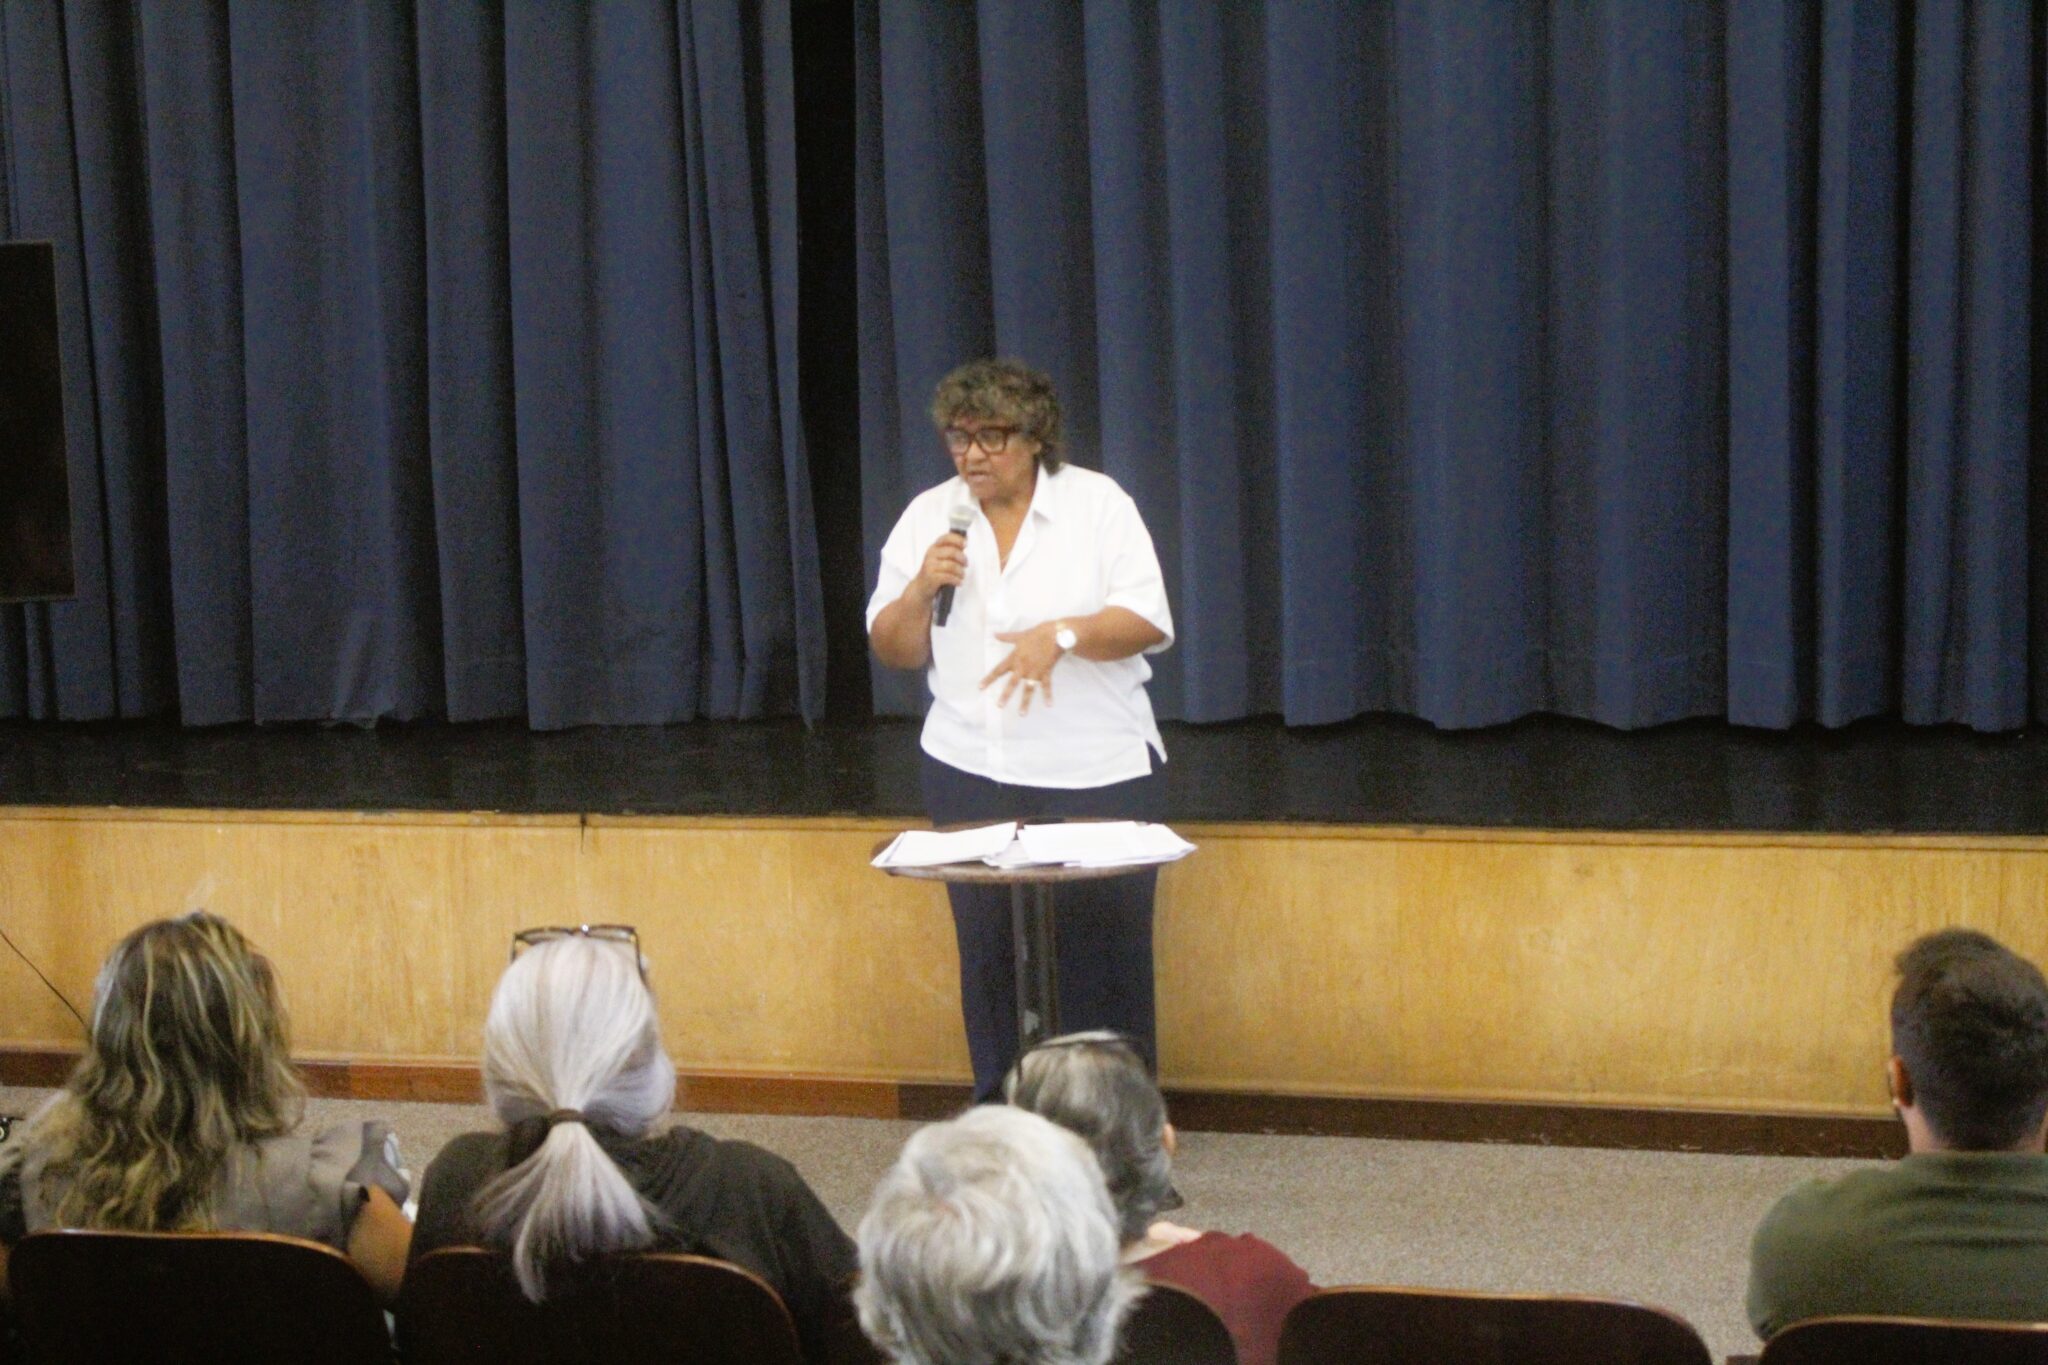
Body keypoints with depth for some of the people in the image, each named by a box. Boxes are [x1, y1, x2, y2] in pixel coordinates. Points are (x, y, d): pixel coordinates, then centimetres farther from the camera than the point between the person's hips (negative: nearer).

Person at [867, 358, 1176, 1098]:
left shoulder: (1099, 503, 0)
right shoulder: (928, 516, 8)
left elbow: (1149, 622, -7)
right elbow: (893, 650, 9)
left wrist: (1062, 634, -22)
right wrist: (921, 590, -10)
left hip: (1097, 771, -3)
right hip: (971, 777, 3)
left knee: (1102, 951, -1)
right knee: (990, 952, 6)